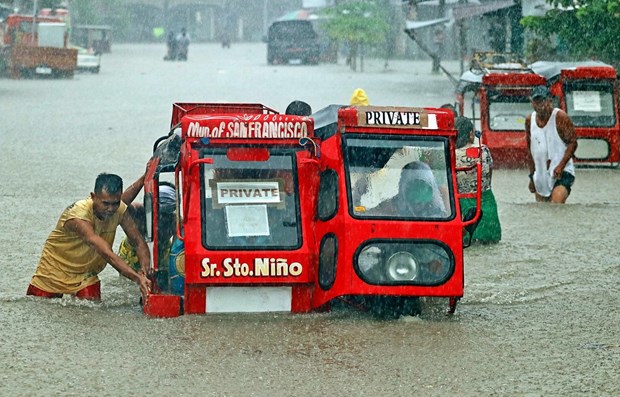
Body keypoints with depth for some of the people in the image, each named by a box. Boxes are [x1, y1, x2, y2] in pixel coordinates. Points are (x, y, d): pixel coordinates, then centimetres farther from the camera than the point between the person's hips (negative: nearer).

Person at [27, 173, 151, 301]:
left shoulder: (120, 210, -17)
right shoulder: (78, 215, -35)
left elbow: (139, 242, -11)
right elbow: (106, 254, -45)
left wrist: (144, 271, -32)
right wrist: (137, 278, -53)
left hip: (86, 274, 4)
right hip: (55, 270, -4)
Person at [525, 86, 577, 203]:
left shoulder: (560, 117, -10)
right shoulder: (529, 120, 7)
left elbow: (573, 143, -10)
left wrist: (561, 166, -21)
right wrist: (532, 175, 15)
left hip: (561, 172, -6)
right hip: (540, 175, 6)